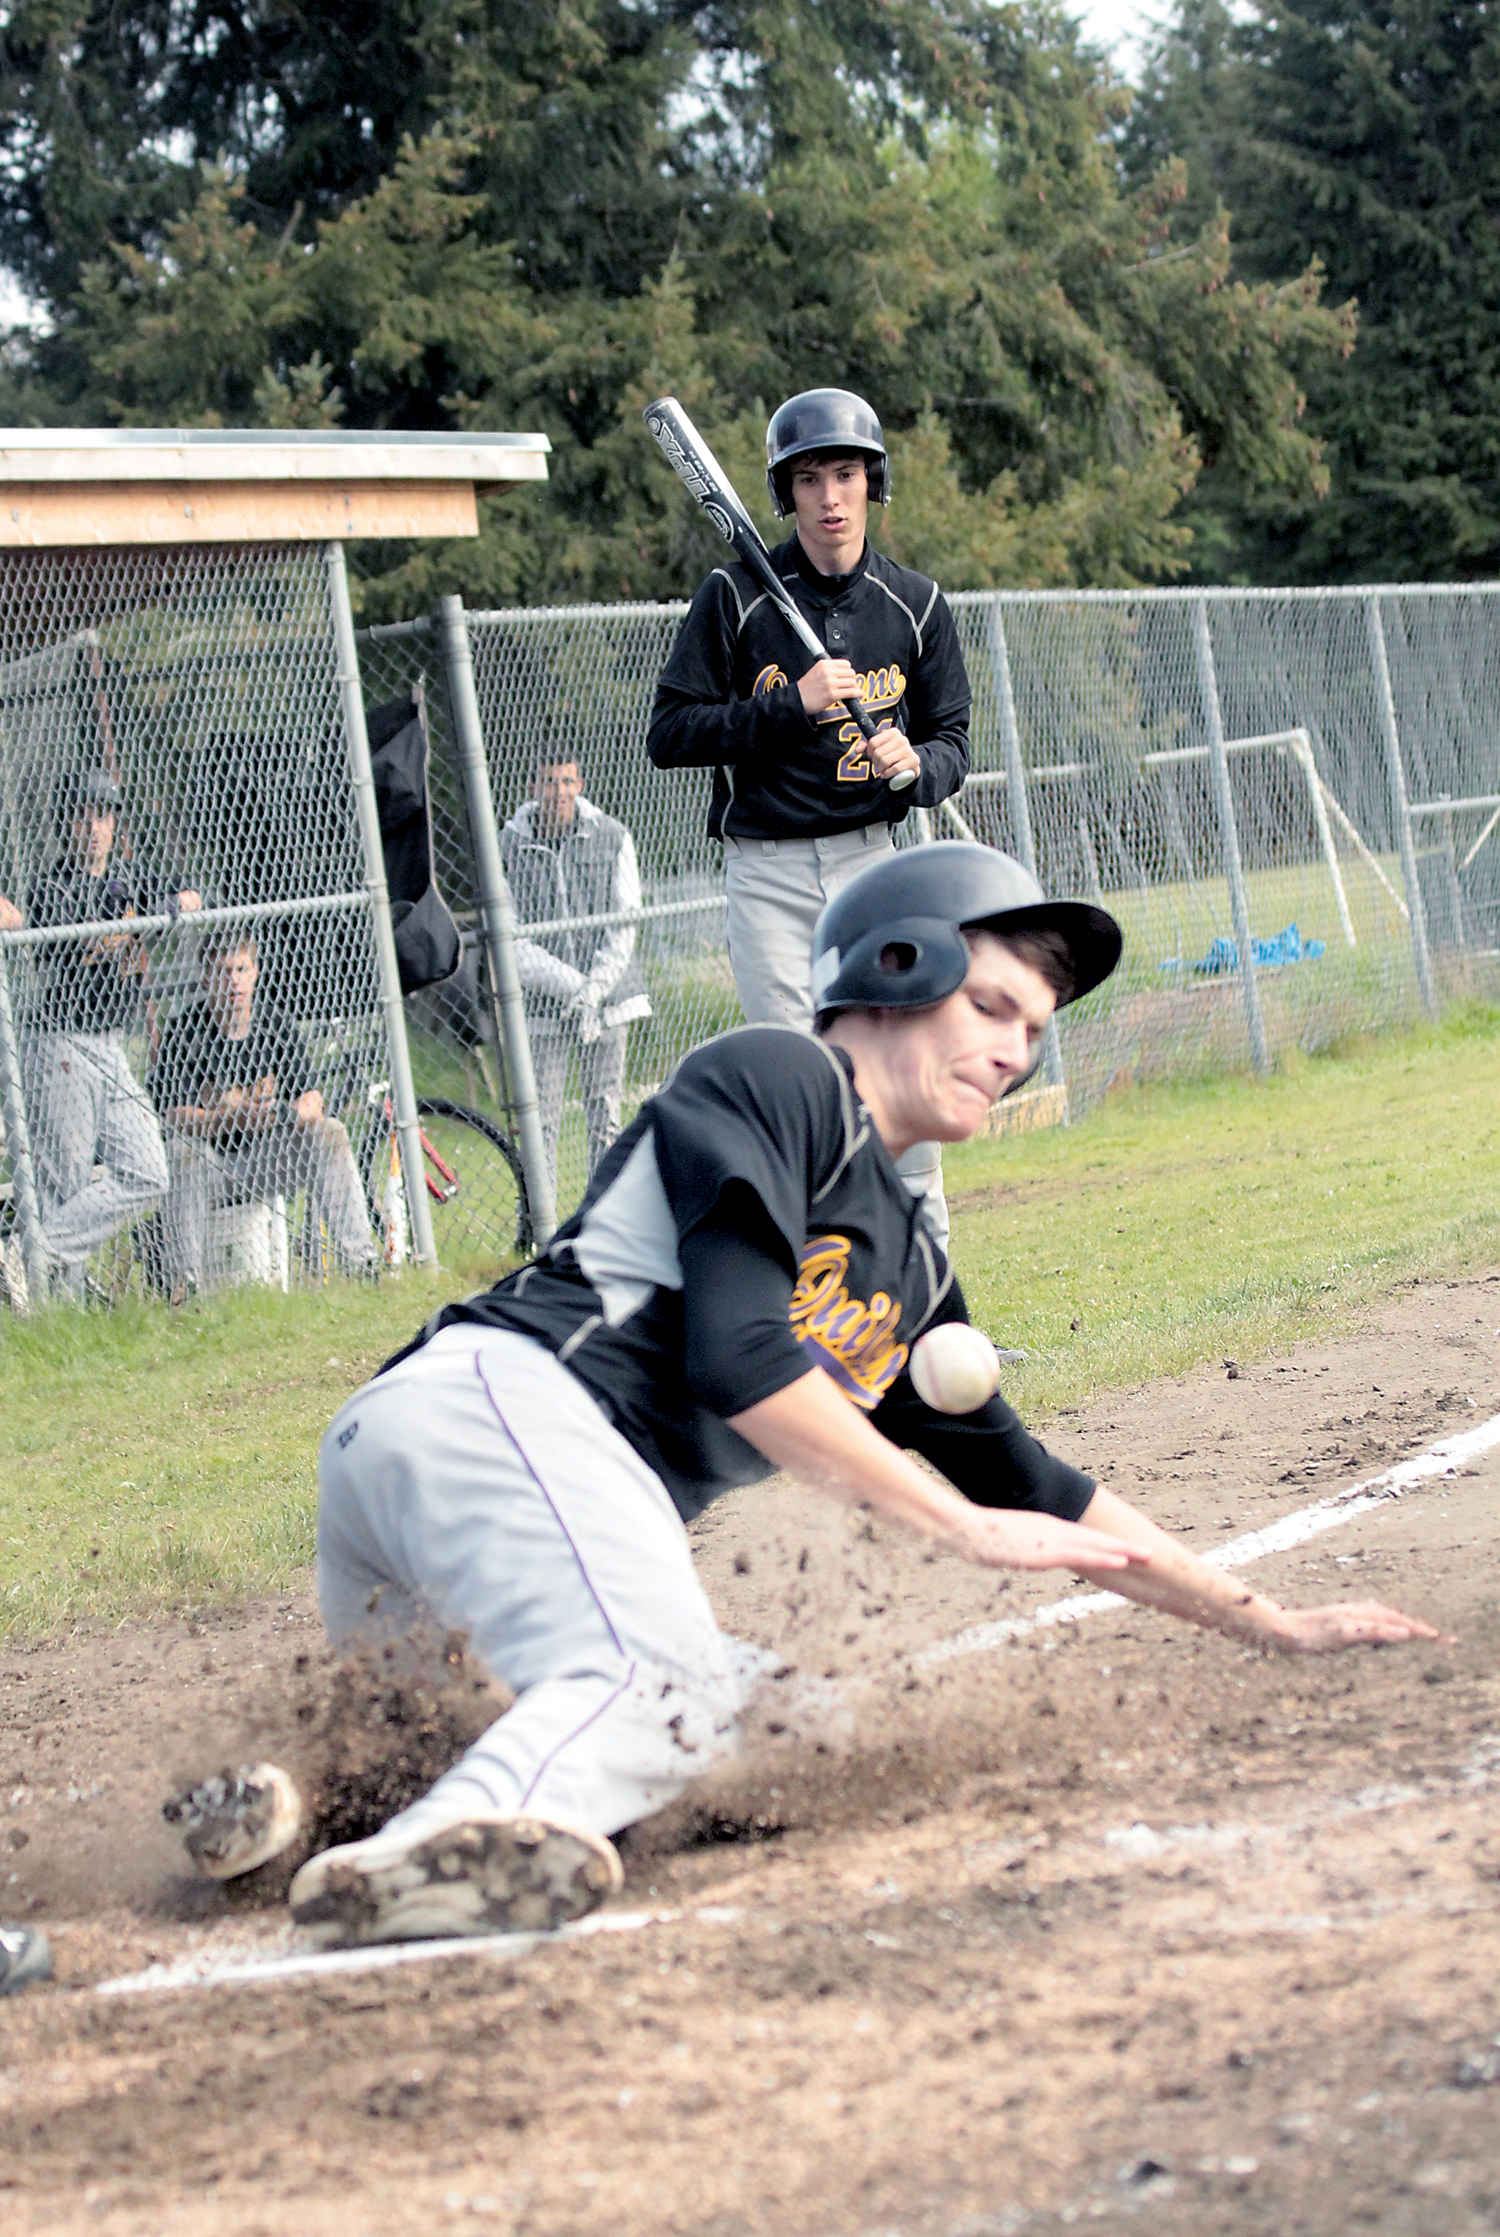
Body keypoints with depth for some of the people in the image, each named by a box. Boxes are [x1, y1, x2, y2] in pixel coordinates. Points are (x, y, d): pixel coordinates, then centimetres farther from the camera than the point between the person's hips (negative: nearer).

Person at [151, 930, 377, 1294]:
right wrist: (232, 1118, -34)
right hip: (212, 1165, -3)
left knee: (329, 1133, -18)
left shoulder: (276, 1027, 3)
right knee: (181, 1151, -34)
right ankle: (183, 1280, -36)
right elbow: (172, 1116, -17)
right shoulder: (182, 1034, -9)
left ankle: (357, 1262, -19)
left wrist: (295, 1114, -26)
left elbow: (310, 1096, -1)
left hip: (268, 1159, 3)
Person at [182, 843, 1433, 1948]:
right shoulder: (778, 1079, 5)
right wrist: (960, 1526, -5)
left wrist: (1268, 1623, 32)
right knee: (663, 1672, -33)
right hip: (491, 1399, -10)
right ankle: (461, 1838, -60)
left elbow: (1028, 1488, 34)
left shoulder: (907, 1269, 31)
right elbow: (736, 1358, -9)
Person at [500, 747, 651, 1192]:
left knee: (605, 1118, 4)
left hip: (607, 996, 1)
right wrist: (570, 986, -15)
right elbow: (512, 940, -6)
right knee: (541, 1124, -4)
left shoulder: (611, 837, 1)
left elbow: (624, 925, 1)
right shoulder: (509, 847, -4)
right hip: (542, 1003, -1)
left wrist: (596, 985, -12)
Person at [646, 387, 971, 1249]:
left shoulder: (916, 604, 7)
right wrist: (791, 705, -15)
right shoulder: (736, 597, -2)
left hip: (875, 859, 2)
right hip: (768, 872, -2)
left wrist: (915, 765, -15)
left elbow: (954, 741, 9)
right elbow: (669, 734, -4)